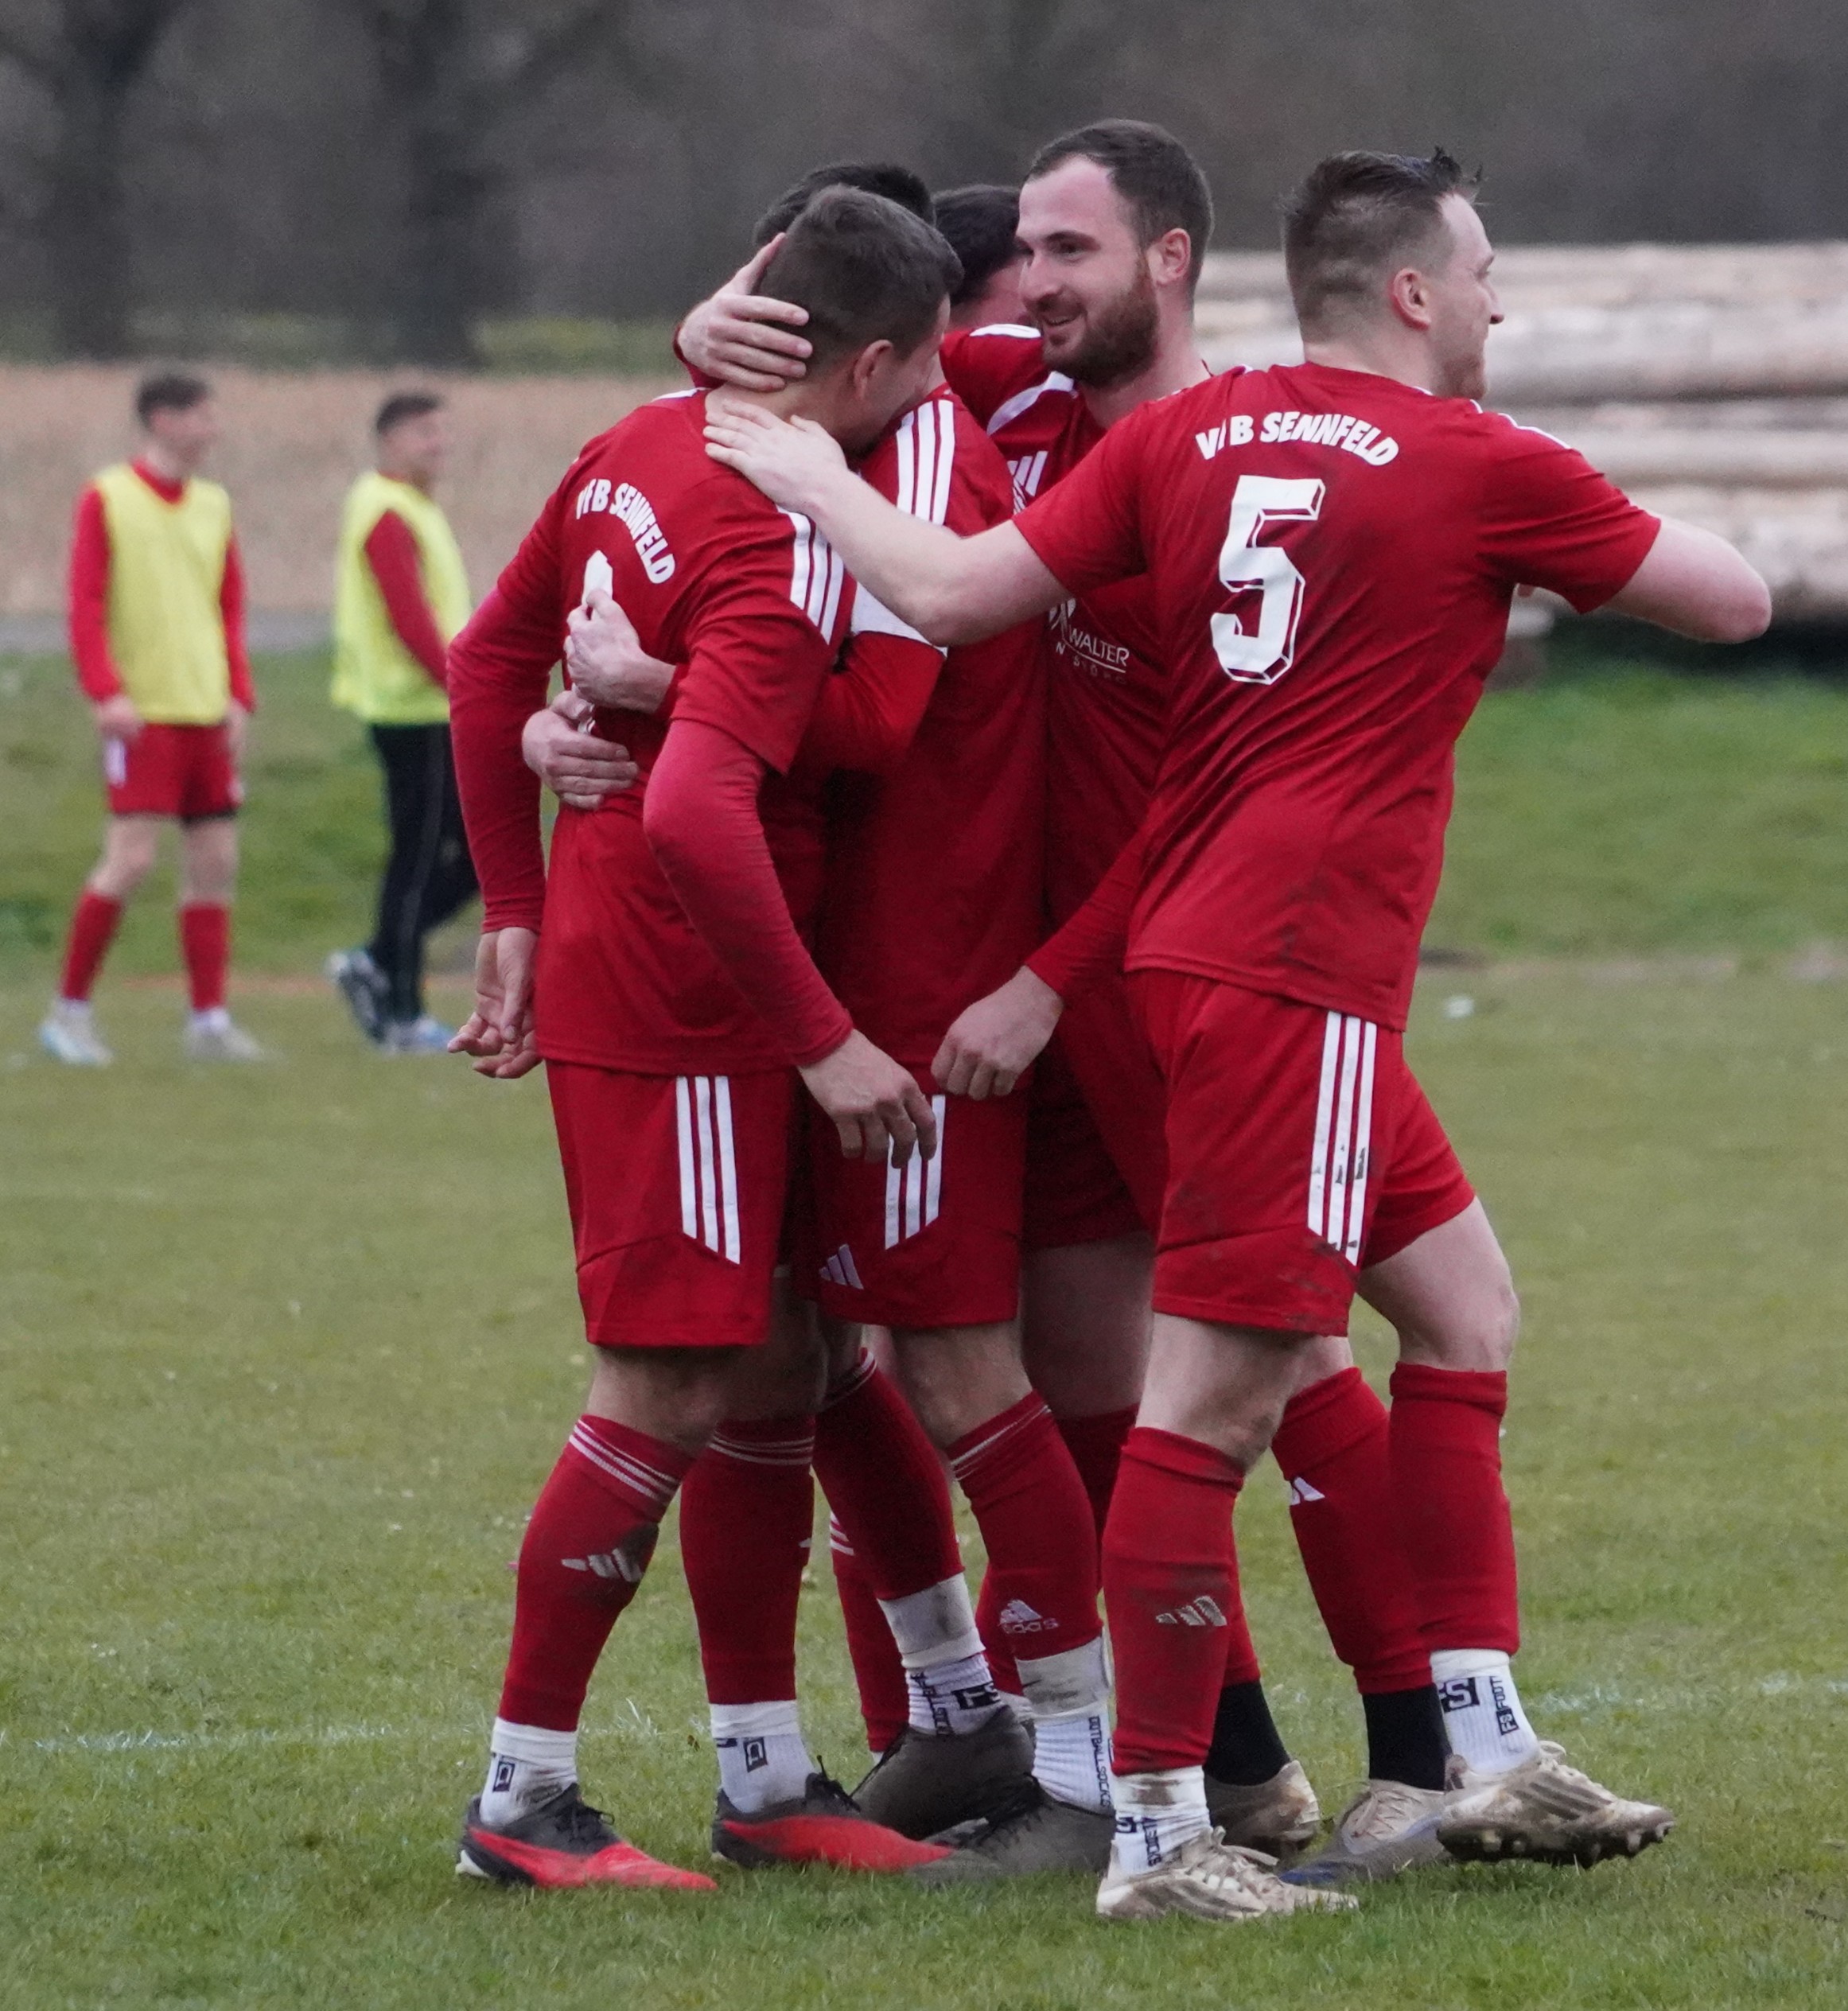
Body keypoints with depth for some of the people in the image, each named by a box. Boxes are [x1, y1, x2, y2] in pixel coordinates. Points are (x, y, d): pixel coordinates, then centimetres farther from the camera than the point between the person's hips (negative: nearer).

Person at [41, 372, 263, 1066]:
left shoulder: (213, 505, 13)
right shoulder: (106, 500, -3)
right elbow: (85, 607, -7)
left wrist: (238, 696, 6)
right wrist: (106, 692, -17)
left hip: (208, 715, 6)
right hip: (144, 715, -6)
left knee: (214, 864, 4)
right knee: (130, 859, -12)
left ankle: (209, 1021, 9)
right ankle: (69, 1012, -1)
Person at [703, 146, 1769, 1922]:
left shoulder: (1185, 436, 9)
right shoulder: (1484, 471, -6)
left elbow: (952, 595, 1)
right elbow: (1733, 601, 4)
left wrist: (811, 480, 15)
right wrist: (1637, 526, 23)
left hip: (1198, 946, 9)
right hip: (1293, 974, -9)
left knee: (1463, 1303, 17)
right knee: (1218, 1390, -8)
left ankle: (1493, 1757, 18)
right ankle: (1157, 1838, -8)